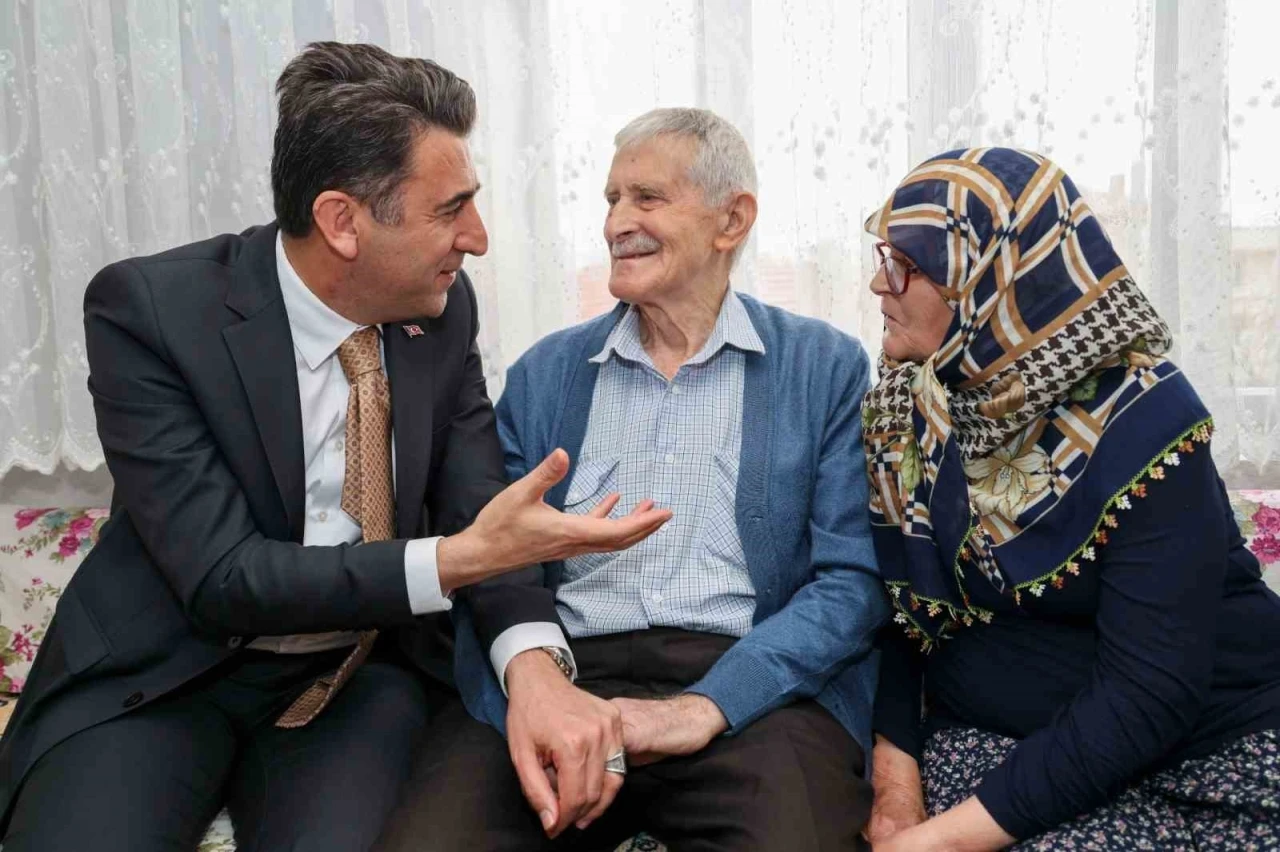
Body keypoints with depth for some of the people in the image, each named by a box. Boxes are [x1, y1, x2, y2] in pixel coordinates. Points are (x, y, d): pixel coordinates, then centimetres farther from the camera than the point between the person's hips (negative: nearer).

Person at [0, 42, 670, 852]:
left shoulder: (444, 307, -6)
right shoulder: (147, 309, -18)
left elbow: (481, 514, -7)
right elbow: (223, 579, -22)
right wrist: (457, 559, -32)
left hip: (368, 672, 2)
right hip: (167, 672, -1)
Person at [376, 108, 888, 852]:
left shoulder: (828, 369, 7)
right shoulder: (546, 372, 13)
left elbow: (853, 579, -1)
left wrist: (706, 706, -16)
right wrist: (528, 679, -18)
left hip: (755, 690, -1)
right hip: (562, 680, 2)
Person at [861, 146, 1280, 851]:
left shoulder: (1139, 420, -18)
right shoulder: (898, 410, -2)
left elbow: (1146, 694, -23)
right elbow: (891, 611, 2)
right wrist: (895, 778, -11)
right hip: (985, 742, 4)